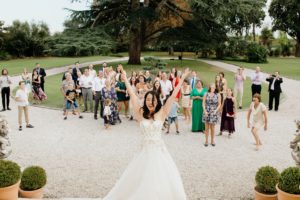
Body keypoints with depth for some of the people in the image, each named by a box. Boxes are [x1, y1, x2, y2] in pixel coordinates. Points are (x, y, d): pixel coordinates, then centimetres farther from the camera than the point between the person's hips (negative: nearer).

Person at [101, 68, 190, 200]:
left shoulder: (162, 113, -4)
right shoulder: (140, 113, -2)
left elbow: (173, 95, -6)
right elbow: (132, 95, -2)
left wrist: (182, 78, -7)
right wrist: (125, 79, -1)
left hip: (160, 150, 0)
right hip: (146, 151, 1)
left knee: (165, 180, -1)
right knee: (138, 180, 10)